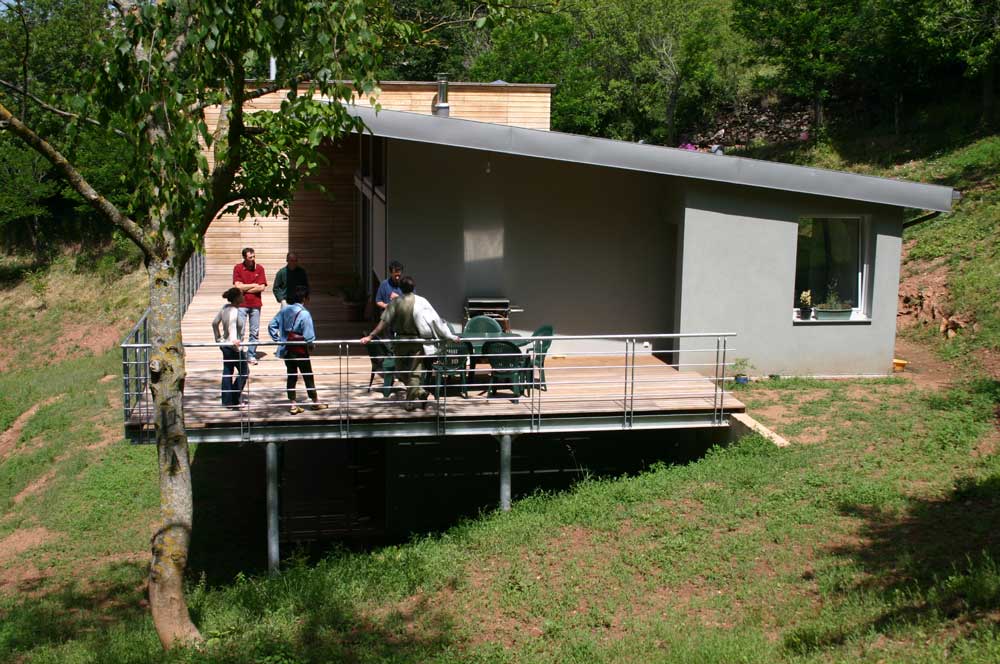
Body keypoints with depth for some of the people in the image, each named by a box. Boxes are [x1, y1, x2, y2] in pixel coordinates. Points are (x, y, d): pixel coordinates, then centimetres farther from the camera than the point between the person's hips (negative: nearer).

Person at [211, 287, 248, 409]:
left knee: (227, 373, 13)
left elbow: (214, 323, 13)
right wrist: (234, 340, -48)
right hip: (234, 348, -9)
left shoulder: (225, 307, 5)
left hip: (225, 345, 9)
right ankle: (234, 400, 3)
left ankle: (227, 401, 19)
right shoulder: (234, 311, -21)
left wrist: (218, 338, 21)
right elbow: (232, 327, -35)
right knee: (243, 372, 4)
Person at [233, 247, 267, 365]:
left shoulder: (259, 268, 4)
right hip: (241, 304, -2)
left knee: (254, 332, 5)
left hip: (255, 304, 2)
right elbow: (238, 286, -8)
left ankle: (251, 355, 14)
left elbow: (262, 287, -4)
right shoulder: (238, 268, 0)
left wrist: (245, 289, -7)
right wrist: (254, 285, -4)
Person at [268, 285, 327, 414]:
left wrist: (278, 339, 8)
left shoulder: (285, 310, 2)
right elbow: (309, 335, -20)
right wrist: (310, 344, -2)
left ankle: (293, 405, 13)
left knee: (291, 376, 11)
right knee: (308, 376, 9)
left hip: (286, 349, 6)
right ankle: (315, 402, 22)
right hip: (300, 350, -6)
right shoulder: (304, 314, -18)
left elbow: (272, 325, 5)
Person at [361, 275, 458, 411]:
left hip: (400, 341, 0)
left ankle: (419, 392, 1)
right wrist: (449, 336, 1)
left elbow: (384, 321, -9)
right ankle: (411, 402, 5)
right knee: (414, 372, 7)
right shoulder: (421, 302, -6)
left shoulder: (395, 302, -5)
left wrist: (370, 336, -4)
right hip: (416, 341, 0)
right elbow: (435, 320, -5)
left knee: (401, 371, 15)